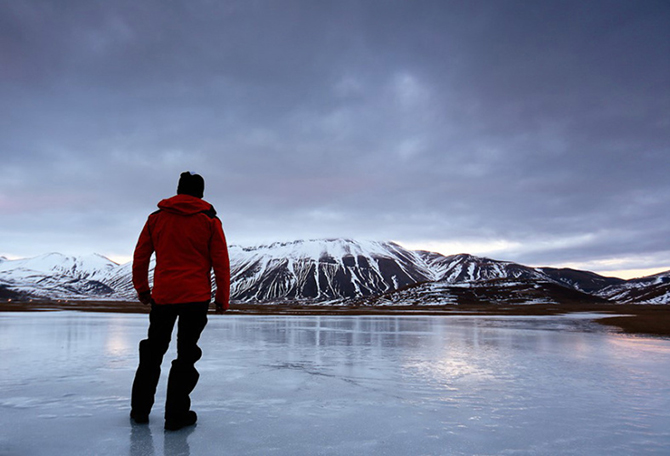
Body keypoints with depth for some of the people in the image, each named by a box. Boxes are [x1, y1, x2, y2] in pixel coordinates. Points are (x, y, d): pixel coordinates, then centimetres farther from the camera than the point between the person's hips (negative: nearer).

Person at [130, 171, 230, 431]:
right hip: (196, 296, -3)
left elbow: (140, 257, 10)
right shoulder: (209, 220, 0)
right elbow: (221, 262, -2)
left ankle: (140, 409, 27)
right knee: (186, 353, 5)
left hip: (162, 295, 3)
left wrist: (141, 289, 21)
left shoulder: (156, 218, 7)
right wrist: (222, 298, 5)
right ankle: (176, 415, 8)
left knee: (152, 350, 18)